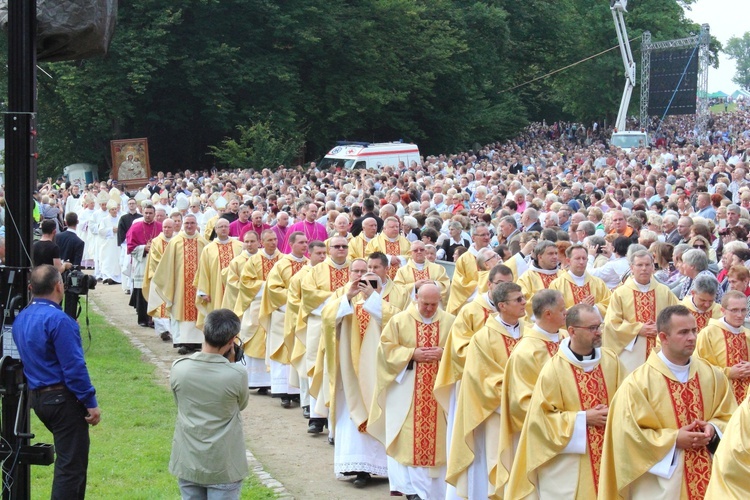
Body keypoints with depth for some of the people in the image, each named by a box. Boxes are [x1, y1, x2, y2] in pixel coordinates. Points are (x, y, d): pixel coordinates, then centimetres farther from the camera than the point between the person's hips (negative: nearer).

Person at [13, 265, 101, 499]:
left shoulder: (20, 319, 8)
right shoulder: (58, 320, -19)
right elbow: (75, 367, -20)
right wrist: (91, 402, -15)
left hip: (37, 398, 9)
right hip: (63, 399, -9)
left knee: (68, 459, 22)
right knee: (72, 464, -4)